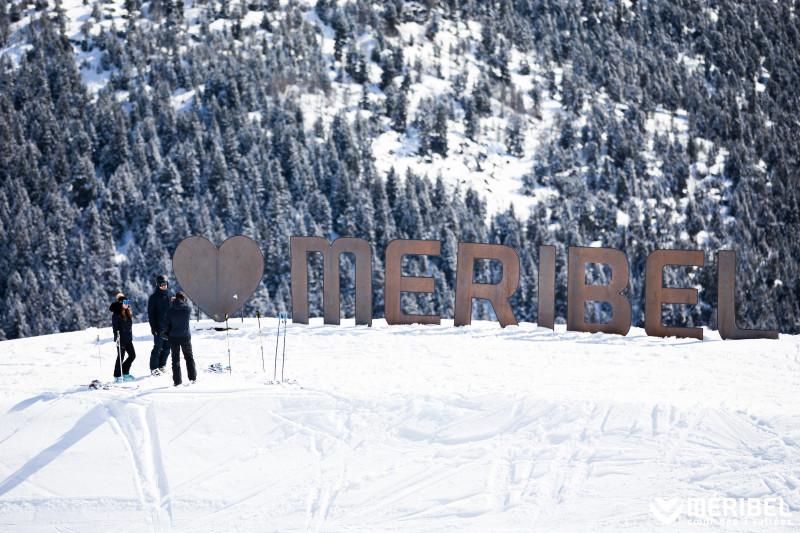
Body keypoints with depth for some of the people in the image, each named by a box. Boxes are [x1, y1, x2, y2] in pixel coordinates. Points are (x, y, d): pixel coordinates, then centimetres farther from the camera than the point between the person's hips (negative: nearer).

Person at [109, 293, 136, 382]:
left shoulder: (128, 312, 14)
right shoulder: (116, 313, -10)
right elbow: (115, 326, -14)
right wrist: (117, 337, -22)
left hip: (128, 338, 8)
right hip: (121, 339, -8)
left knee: (132, 355, 8)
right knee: (120, 357, -3)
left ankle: (125, 372, 23)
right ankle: (117, 376, 7)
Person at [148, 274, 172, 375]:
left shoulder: (169, 295, 13)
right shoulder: (154, 297, -4)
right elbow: (150, 313, -5)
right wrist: (153, 326, -12)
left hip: (168, 327, 6)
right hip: (159, 327, -5)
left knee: (167, 347, 8)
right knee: (158, 347, -4)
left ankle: (162, 365, 19)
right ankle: (154, 368, 3)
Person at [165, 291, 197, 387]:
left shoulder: (170, 311, -10)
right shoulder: (187, 309, -10)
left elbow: (167, 325, -5)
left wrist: (167, 334, 15)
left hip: (173, 338, 0)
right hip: (186, 337, 0)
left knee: (175, 359, 8)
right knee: (189, 357, 17)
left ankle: (177, 381, 6)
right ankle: (192, 378, 18)